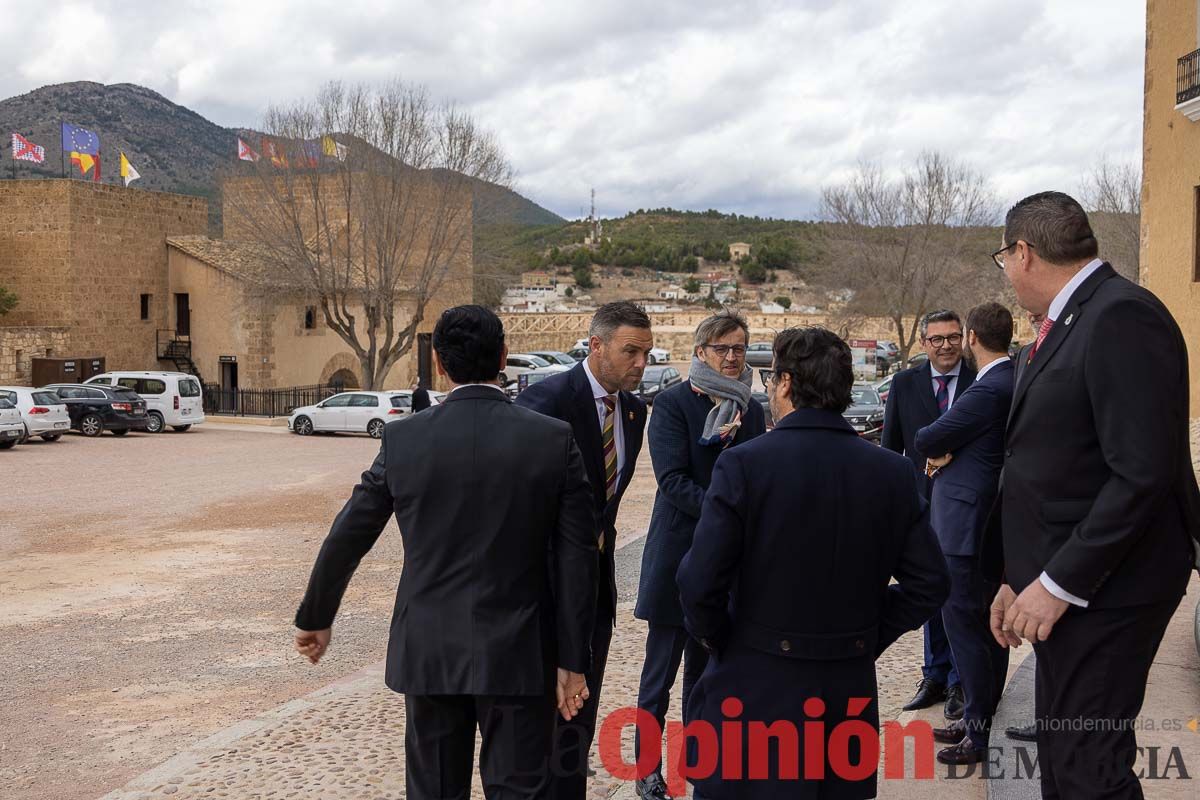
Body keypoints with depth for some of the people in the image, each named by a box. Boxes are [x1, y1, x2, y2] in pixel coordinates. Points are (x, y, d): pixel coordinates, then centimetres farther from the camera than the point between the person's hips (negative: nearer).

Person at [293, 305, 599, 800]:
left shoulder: (403, 439, -5)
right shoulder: (555, 439, -7)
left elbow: (346, 539, 3)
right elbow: (575, 558, -6)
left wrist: (315, 619, 18)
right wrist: (572, 661, 1)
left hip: (429, 652, 1)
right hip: (518, 655, -1)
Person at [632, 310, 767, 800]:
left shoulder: (750, 410, 10)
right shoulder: (673, 403, -7)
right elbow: (672, 479, -15)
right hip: (679, 554, -5)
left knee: (707, 668, 14)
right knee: (661, 670, 3)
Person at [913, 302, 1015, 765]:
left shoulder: (988, 391, -21)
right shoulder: (1013, 384, 10)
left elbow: (925, 441, -16)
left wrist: (939, 449, 5)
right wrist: (949, 452, -1)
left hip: (968, 528, -10)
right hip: (992, 527, 10)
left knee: (964, 627, -2)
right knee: (987, 628, 17)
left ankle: (981, 734, 5)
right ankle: (981, 718, 29)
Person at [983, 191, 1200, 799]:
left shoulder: (1123, 317, -16)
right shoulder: (1068, 322, 14)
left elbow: (1144, 472, -24)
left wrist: (1059, 584, -20)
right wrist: (1020, 577, 14)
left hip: (1103, 588, -10)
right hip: (1058, 583, 10)